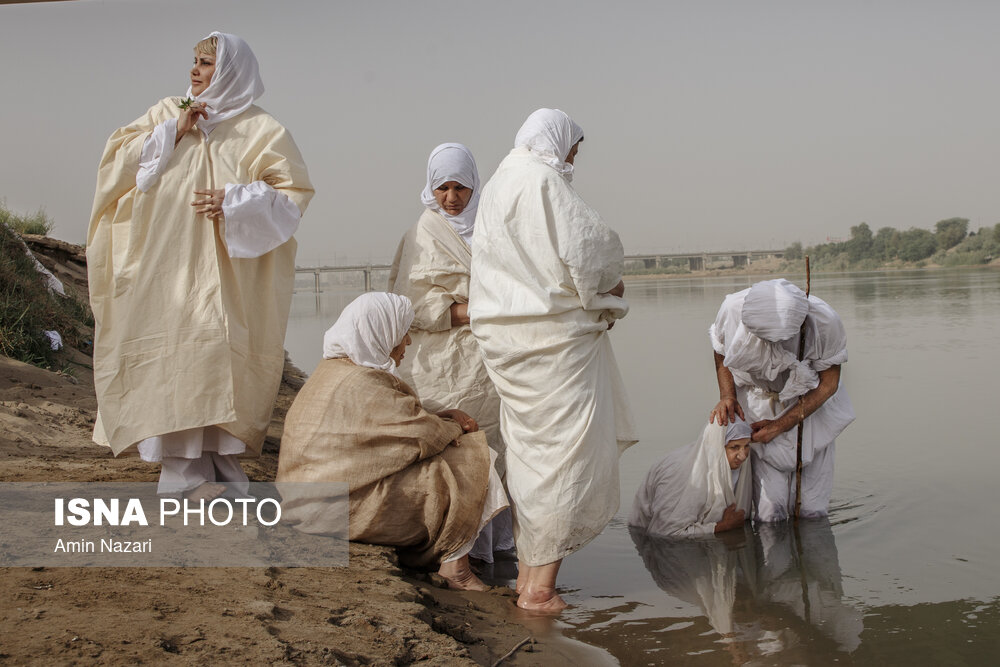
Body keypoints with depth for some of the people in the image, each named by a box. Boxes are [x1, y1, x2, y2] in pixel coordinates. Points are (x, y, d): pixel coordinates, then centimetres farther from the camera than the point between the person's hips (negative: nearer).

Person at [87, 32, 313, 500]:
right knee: (173, 358, -4)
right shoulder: (165, 114, 15)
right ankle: (184, 470, -1)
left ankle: (219, 462, 5)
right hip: (165, 266, 2)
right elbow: (118, 159, 5)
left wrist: (234, 200, -14)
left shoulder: (261, 131, 5)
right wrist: (173, 133, -5)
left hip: (225, 272, -2)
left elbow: (293, 194, -2)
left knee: (219, 360, -5)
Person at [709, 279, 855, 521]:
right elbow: (721, 352, -3)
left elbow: (828, 383, -14)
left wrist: (780, 426, -17)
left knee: (811, 513, 3)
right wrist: (727, 396, -18)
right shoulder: (734, 308, -27)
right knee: (769, 514, -7)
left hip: (809, 403, 0)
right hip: (759, 403, 0)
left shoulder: (826, 322, -29)